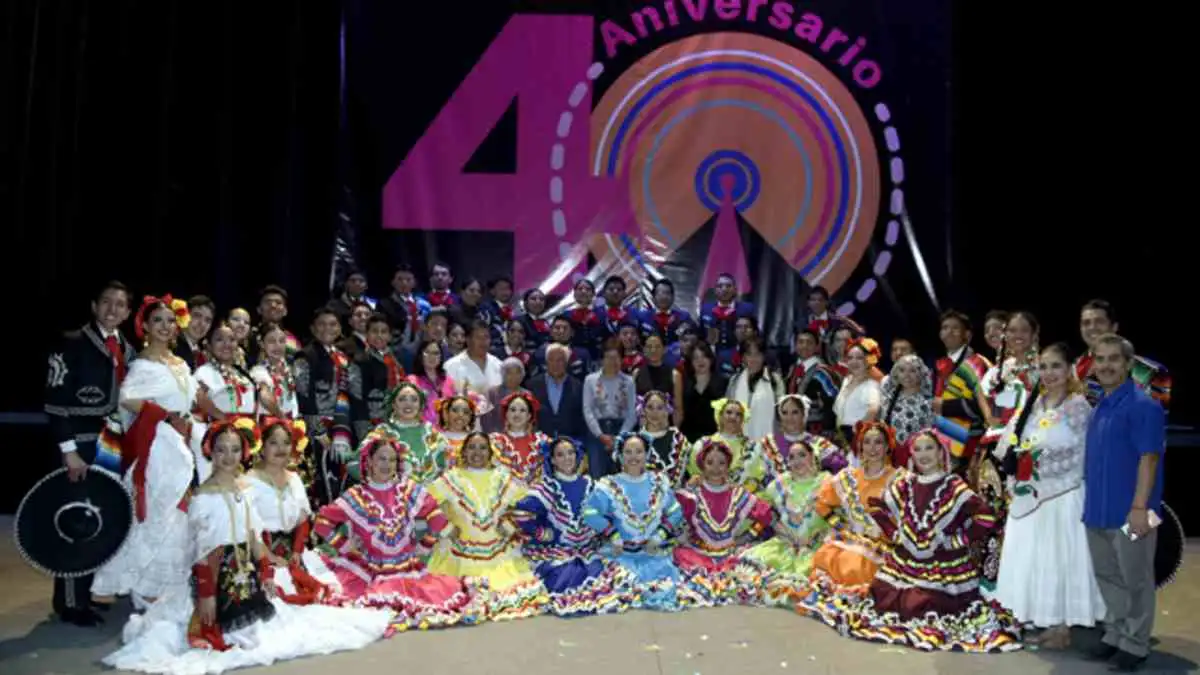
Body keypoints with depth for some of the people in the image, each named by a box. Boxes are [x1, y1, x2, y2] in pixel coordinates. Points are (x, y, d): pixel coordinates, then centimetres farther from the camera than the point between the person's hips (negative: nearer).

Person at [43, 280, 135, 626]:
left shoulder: (127, 351, 11)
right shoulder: (71, 345, -9)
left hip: (114, 446, 6)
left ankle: (86, 591, 26)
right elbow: (55, 402, -13)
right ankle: (70, 601, 11)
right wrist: (69, 451, -17)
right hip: (80, 447, -6)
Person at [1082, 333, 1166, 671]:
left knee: (1135, 580, 6)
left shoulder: (1143, 405, -14)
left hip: (1128, 511, -8)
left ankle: (1135, 644, 18)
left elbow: (1149, 458, -18)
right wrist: (1091, 501, 16)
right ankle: (1115, 633, 31)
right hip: (1098, 509, 8)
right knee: (1108, 576, 17)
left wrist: (1140, 507, -22)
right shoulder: (1099, 405, 11)